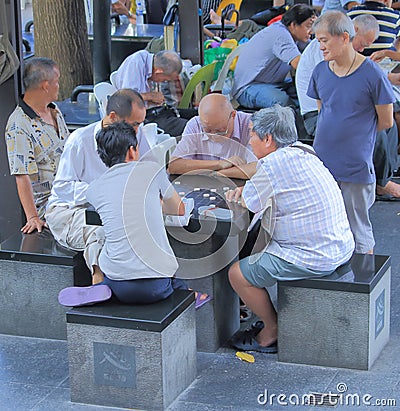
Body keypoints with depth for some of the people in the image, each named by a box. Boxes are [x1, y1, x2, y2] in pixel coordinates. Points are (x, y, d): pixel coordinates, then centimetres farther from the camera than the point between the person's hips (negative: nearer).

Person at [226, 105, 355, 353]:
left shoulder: (273, 164, -18)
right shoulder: (304, 152, 9)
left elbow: (250, 204, -6)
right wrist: (244, 189, 10)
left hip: (313, 258, -10)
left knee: (238, 274, 0)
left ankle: (272, 331, 18)